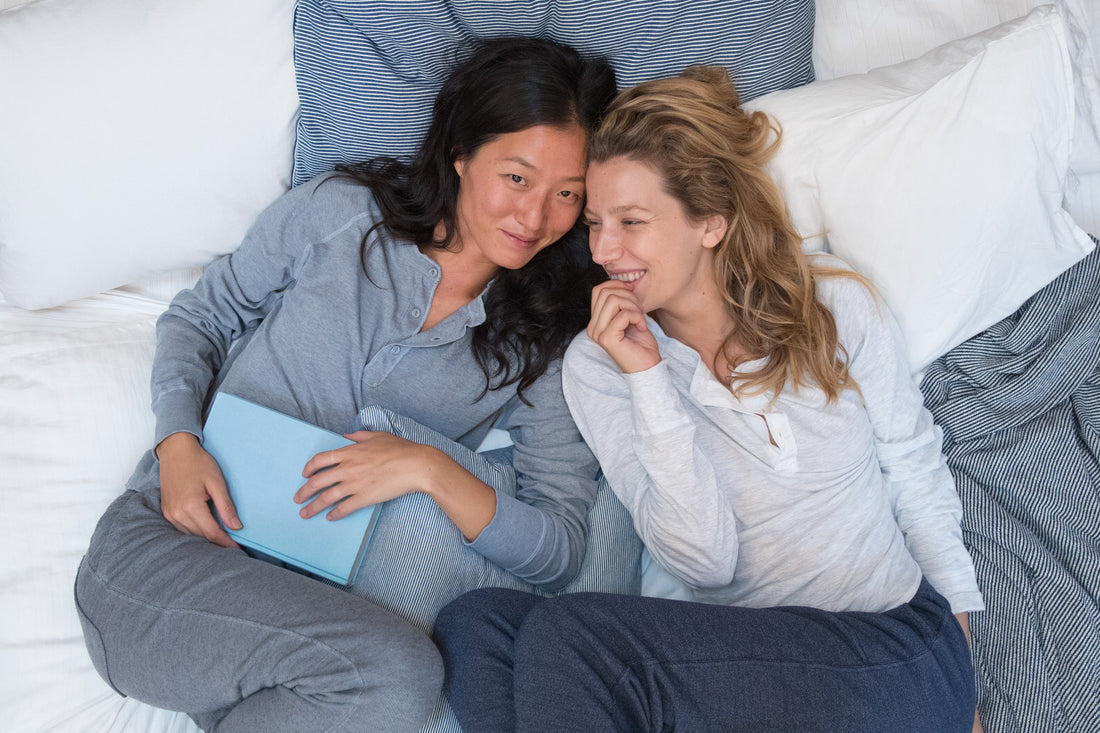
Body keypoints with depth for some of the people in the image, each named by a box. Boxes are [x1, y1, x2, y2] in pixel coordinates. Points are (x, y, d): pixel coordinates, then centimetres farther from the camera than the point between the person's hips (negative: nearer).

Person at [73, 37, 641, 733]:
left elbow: (559, 554, -4)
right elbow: (199, 317, 13)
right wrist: (179, 443, -7)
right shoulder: (335, 213, 1)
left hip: (313, 592, 2)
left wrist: (431, 469, -21)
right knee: (397, 675, -30)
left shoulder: (546, 343, 2)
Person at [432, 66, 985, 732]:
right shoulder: (598, 364, 0)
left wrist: (960, 621, 8)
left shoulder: (837, 304, 0)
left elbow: (917, 472, 12)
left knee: (566, 634, -27)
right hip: (737, 662, 2)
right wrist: (649, 379, -16)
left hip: (898, 655, -2)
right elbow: (704, 562, -9)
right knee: (473, 623, -24)